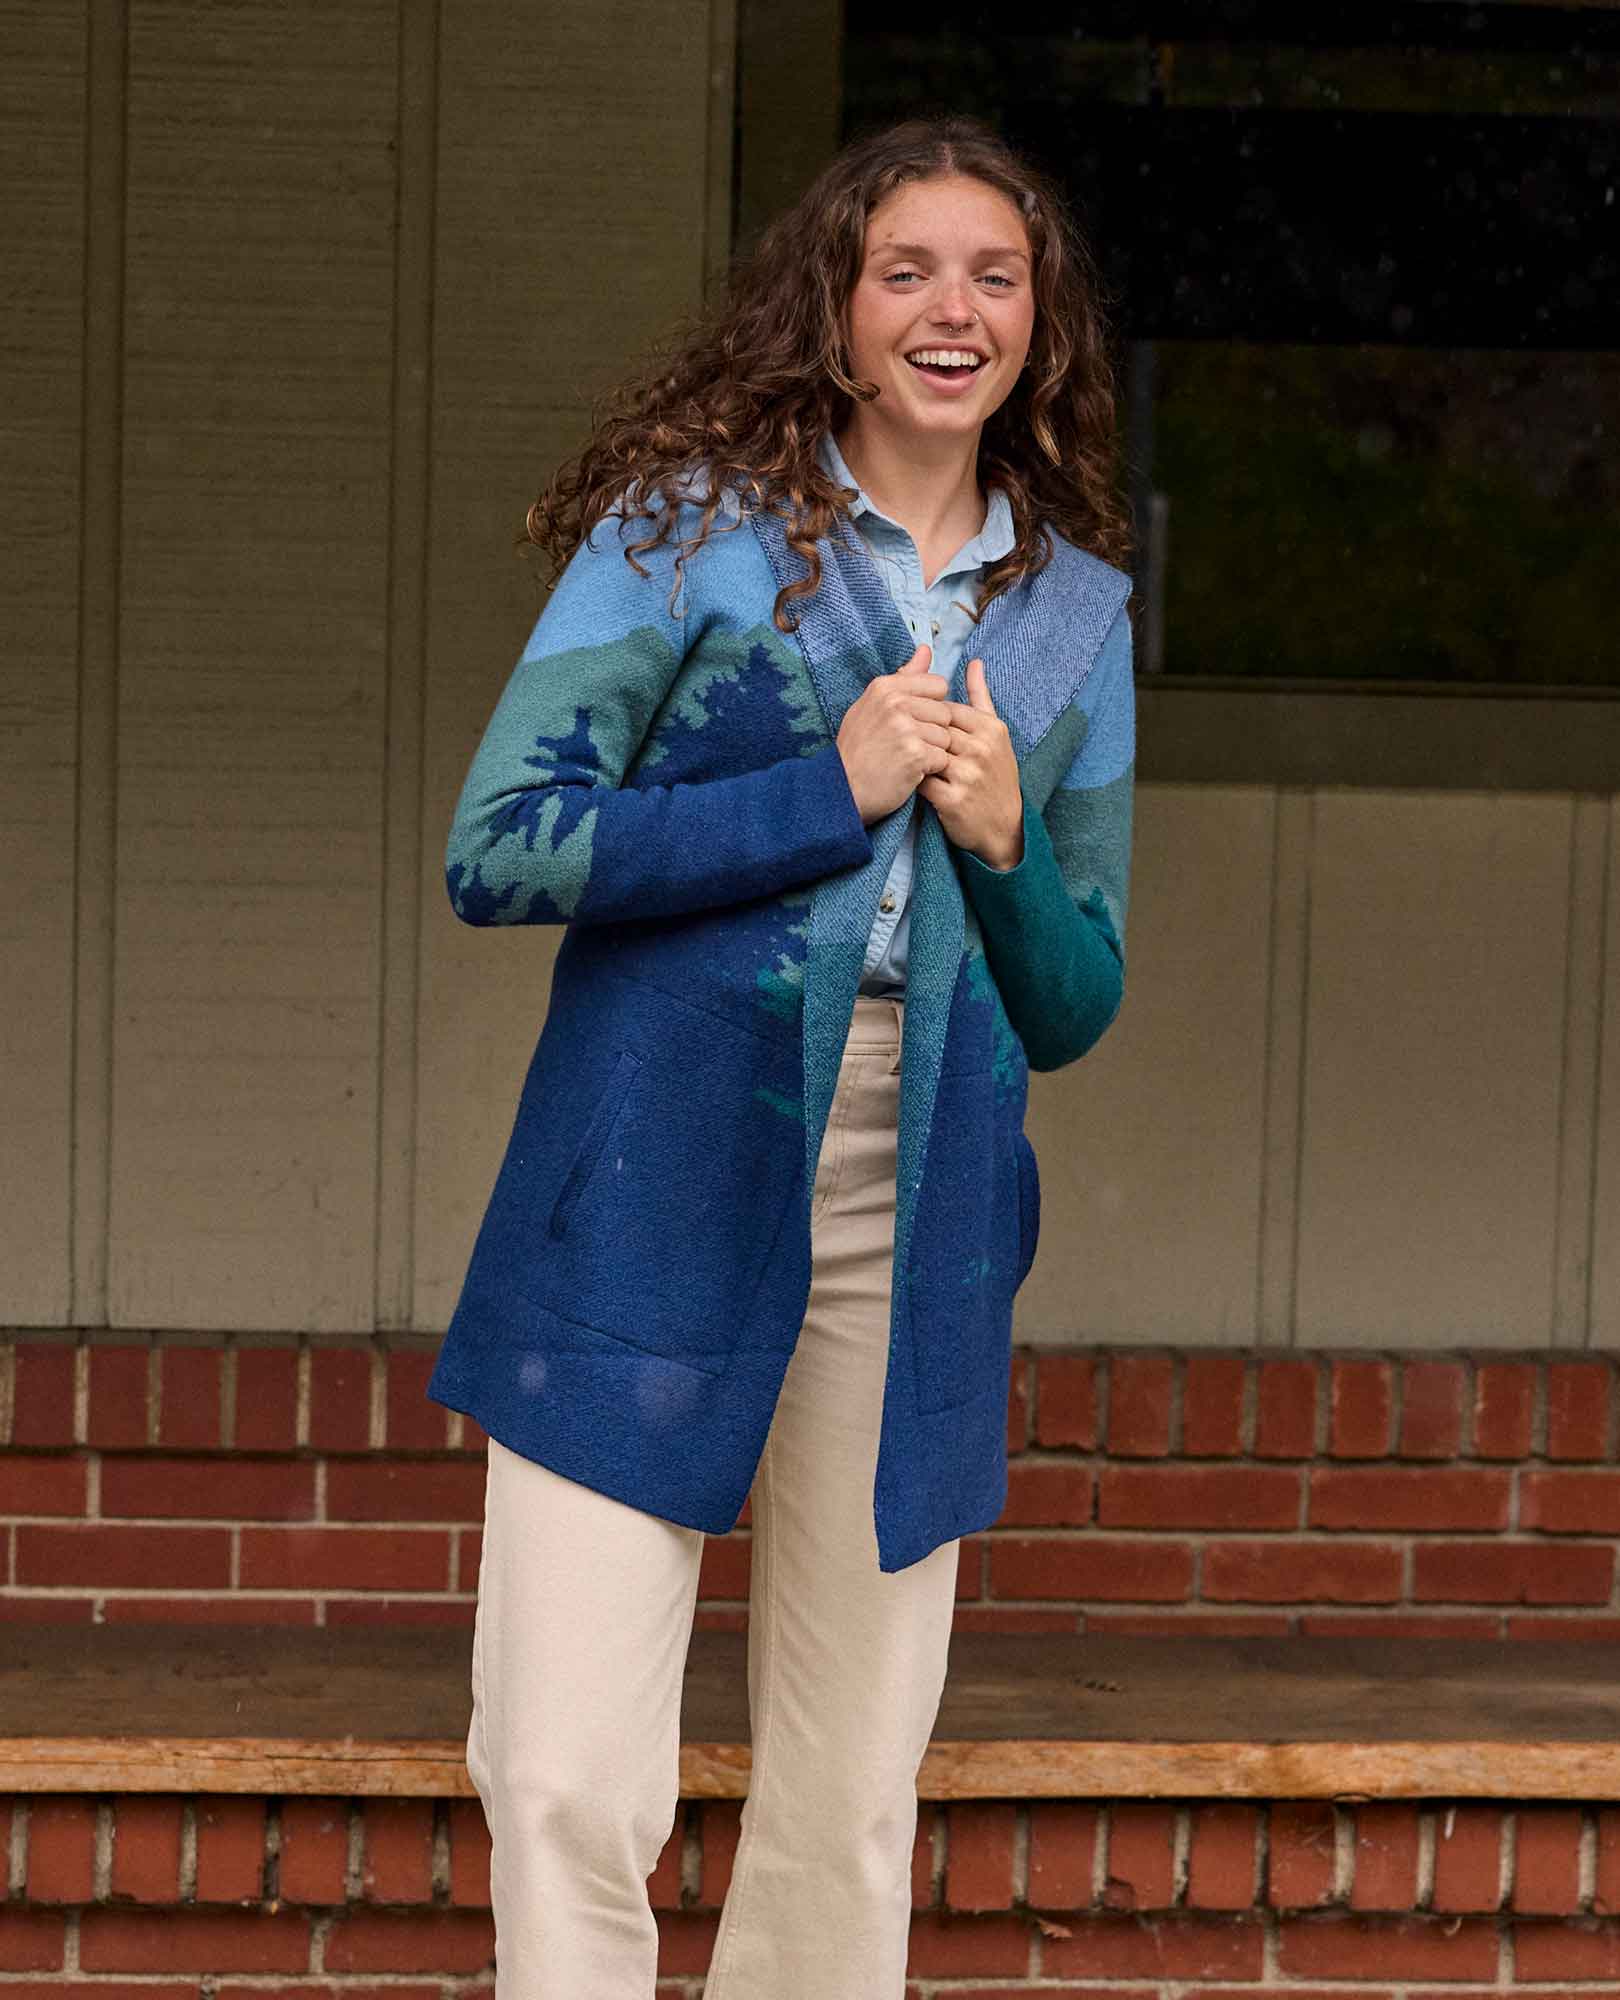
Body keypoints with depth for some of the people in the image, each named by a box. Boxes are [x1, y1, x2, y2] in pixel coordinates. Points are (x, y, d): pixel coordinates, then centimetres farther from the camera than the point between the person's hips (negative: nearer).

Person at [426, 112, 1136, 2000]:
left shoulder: (1074, 612, 14)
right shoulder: (691, 532, 2)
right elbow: (499, 848, -8)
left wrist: (1003, 840, -3)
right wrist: (833, 789, -10)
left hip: (915, 1227, 4)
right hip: (657, 1203, -3)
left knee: (847, 1808, 6)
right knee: (567, 1787, -9)